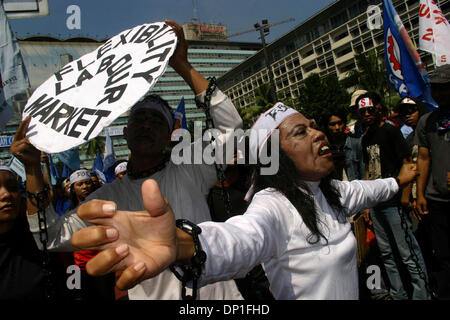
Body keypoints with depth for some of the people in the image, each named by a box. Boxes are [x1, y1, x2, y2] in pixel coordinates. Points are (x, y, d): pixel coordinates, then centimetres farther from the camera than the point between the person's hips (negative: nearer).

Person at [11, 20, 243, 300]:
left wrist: (183, 66, -16)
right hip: (153, 296, 1)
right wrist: (32, 168, -11)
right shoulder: (110, 196, 2)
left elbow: (230, 123, -13)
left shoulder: (188, 169, -4)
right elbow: (52, 238, -2)